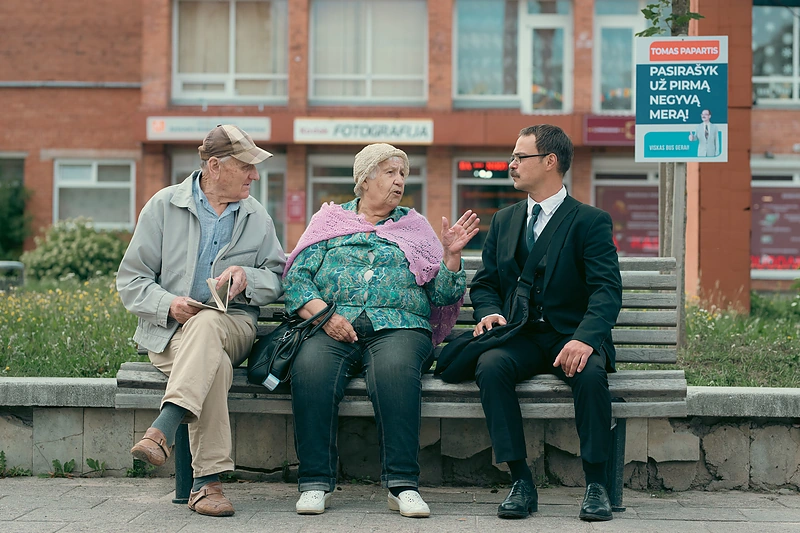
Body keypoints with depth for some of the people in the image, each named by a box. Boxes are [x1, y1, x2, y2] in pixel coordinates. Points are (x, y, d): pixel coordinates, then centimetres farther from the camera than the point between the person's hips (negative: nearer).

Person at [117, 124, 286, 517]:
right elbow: (130, 279, 5)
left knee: (205, 325, -39)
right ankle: (207, 481, -44)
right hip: (167, 330, -1)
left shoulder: (256, 217, 15)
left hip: (232, 325, 1)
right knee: (215, 362, -37)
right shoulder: (164, 205, 7)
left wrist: (246, 276, -8)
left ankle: (162, 430, -55)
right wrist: (168, 303, -15)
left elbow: (279, 278, 15)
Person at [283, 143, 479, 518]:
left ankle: (402, 484, -34)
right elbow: (296, 277, 8)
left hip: (398, 325, 0)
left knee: (396, 369, -35)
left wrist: (451, 253, -2)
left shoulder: (414, 227, 22)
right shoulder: (330, 220, 19)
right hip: (333, 326, 0)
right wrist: (322, 313, -9)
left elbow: (444, 294, 14)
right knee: (310, 368, -33)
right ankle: (315, 482, -26)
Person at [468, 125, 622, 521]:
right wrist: (490, 312, -8)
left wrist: (584, 338, -29)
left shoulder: (591, 221, 1)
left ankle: (595, 484, -22)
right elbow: (484, 283, 17)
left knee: (591, 372, -36)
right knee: (490, 366, -30)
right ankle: (521, 481, -25)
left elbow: (607, 291, -11)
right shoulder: (503, 221, 17)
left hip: (572, 337, -3)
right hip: (520, 337, 3)